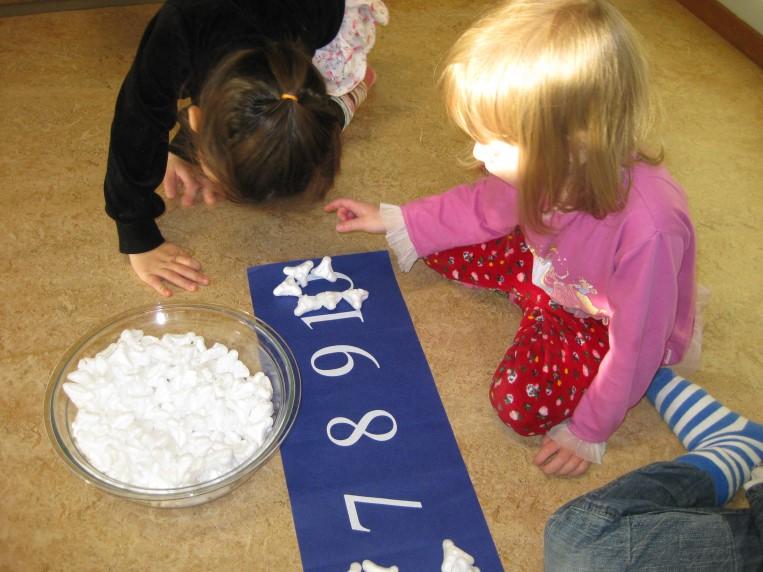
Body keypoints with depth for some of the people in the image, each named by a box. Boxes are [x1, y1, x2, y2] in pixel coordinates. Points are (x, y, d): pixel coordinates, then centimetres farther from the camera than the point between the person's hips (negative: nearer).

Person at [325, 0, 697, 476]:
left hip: (607, 329, -5)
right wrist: (395, 220, 2)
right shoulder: (544, 165, -25)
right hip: (550, 271, 6)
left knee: (521, 402, -25)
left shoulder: (647, 228, -43)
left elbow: (636, 343, -29)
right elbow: (485, 206, -1)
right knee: (444, 246, 2)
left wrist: (589, 432, -16)